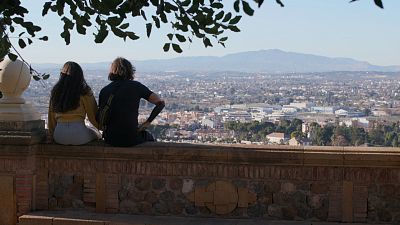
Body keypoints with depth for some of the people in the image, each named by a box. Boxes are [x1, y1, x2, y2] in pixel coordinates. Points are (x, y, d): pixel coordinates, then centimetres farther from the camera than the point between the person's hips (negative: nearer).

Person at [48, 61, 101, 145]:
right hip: (79, 135, -4)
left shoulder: (55, 91, 7)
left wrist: (52, 133, 25)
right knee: (97, 134, 28)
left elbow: (51, 116, 11)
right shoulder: (85, 92, -4)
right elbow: (93, 116, 1)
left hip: (59, 137, 4)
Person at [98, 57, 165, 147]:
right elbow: (160, 103, -7)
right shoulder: (136, 86, -3)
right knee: (148, 136, 32)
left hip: (110, 140, 3)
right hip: (131, 139, -3)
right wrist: (147, 123, -1)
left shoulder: (104, 90, 4)